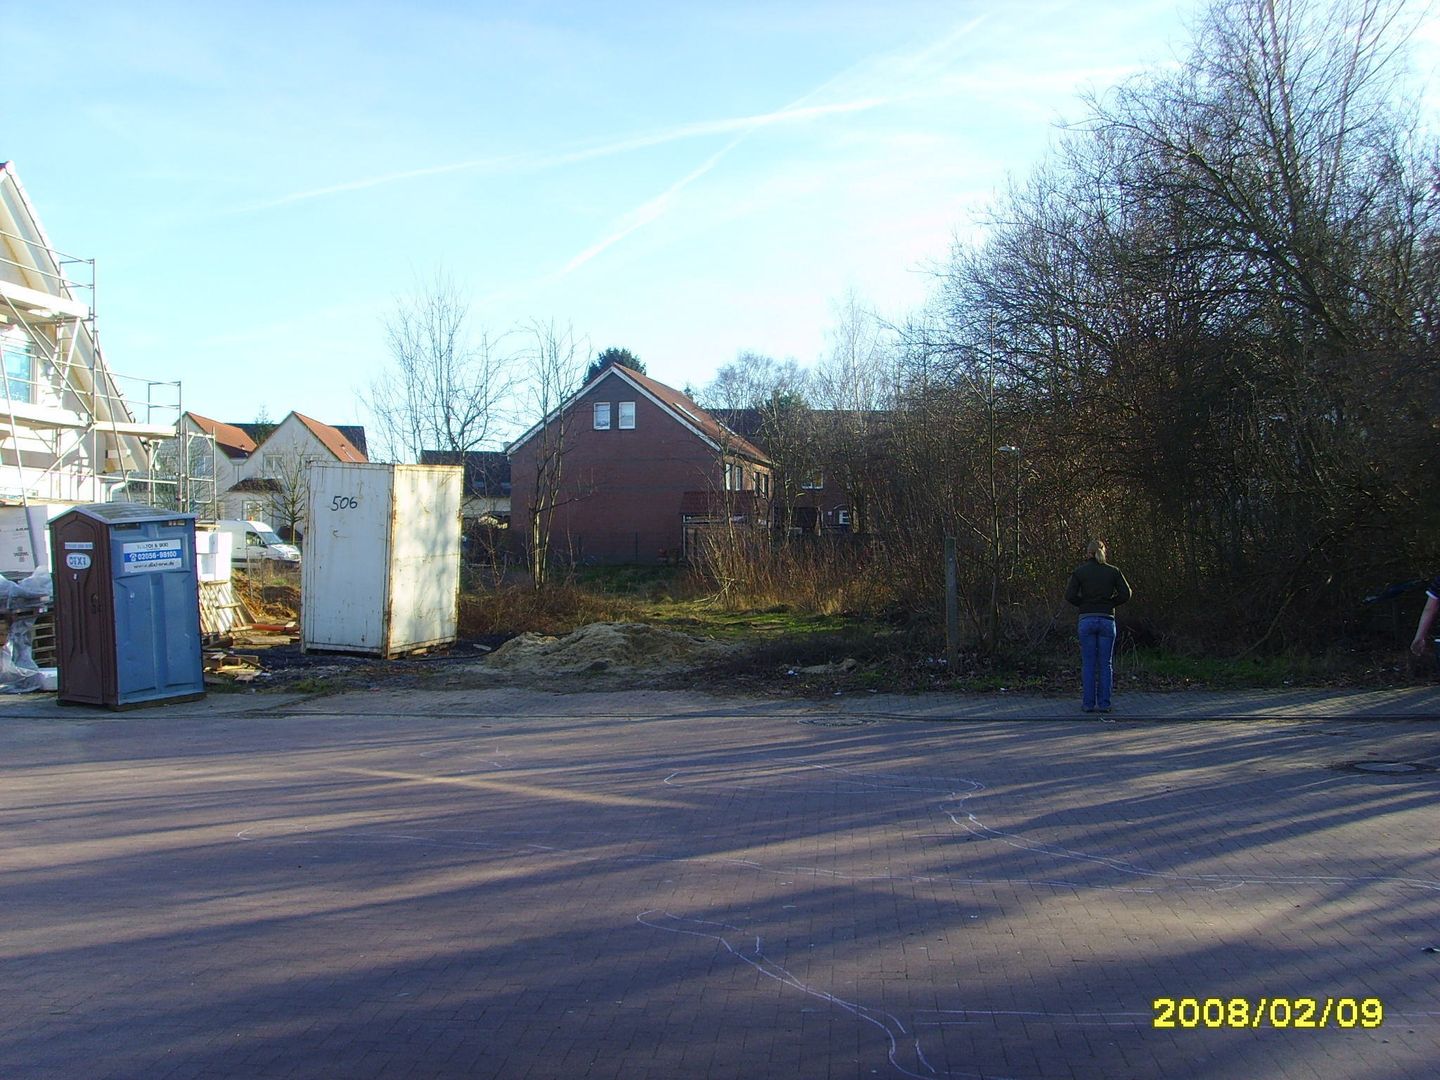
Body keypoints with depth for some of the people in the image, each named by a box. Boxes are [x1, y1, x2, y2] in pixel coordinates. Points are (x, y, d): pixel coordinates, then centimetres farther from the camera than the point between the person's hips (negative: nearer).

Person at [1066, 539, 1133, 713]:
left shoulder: (1080, 571, 1)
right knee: (1105, 664, 5)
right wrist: (1109, 603, 11)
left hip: (1087, 620, -1)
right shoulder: (1113, 571, 4)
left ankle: (1088, 703, 3)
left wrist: (1084, 604, 9)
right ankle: (1104, 703, 4)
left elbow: (1070, 595, -6)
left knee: (1088, 664, 4)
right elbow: (1126, 594, -1)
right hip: (1107, 619, 1)